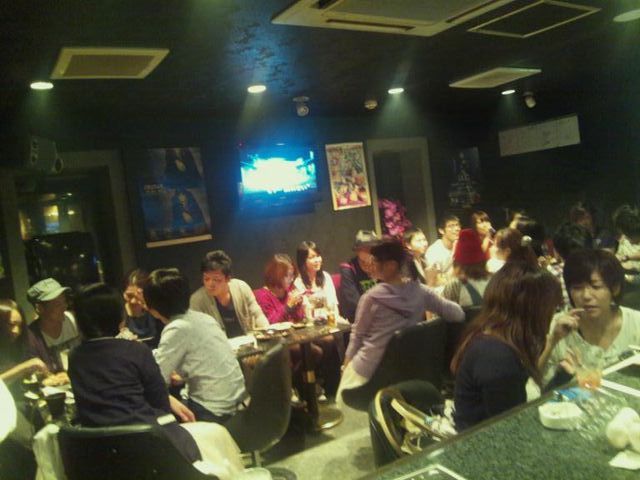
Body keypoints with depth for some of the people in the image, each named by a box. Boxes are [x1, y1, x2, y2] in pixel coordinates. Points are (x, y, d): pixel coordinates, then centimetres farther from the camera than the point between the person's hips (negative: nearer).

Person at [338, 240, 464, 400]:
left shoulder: (371, 297, -19)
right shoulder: (421, 292, -9)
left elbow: (357, 334, -7)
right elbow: (458, 314, -6)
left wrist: (347, 361, 9)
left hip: (368, 369, -4)